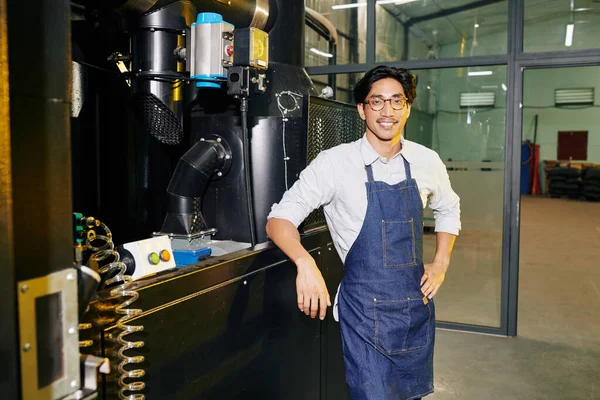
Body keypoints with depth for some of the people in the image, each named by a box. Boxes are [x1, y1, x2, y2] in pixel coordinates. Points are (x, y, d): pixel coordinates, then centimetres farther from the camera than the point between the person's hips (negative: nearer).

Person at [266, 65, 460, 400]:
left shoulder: (427, 162, 1)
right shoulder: (335, 163, -12)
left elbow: (448, 209, 20)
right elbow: (279, 220, -12)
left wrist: (441, 263, 8)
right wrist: (305, 263, -30)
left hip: (417, 307, 5)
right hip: (365, 310, -5)